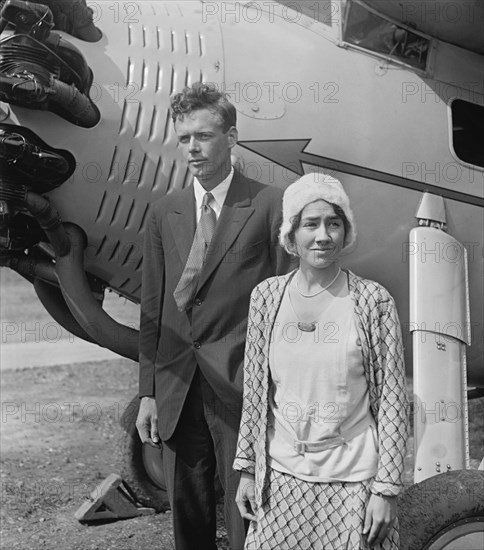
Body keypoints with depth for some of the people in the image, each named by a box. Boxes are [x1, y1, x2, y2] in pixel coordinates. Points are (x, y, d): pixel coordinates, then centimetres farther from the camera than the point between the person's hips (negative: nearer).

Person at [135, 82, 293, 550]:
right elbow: (152, 309, 11)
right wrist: (147, 392, 7)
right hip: (177, 388, 5)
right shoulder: (163, 213, 11)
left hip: (243, 391, -4)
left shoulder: (269, 206, -3)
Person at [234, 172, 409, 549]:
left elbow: (392, 399, -7)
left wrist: (386, 489, -8)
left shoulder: (373, 301, -9)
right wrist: (247, 468, 6)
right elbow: (255, 391, 5)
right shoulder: (266, 296, -1)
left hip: (353, 480, -2)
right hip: (281, 477, 3)